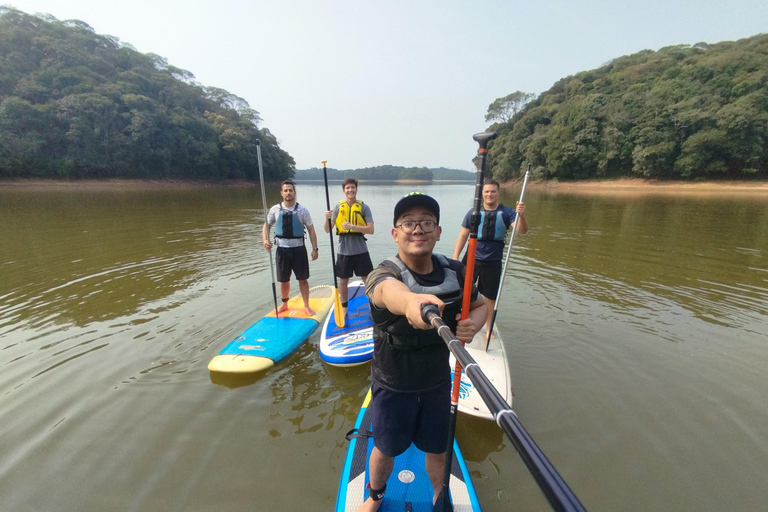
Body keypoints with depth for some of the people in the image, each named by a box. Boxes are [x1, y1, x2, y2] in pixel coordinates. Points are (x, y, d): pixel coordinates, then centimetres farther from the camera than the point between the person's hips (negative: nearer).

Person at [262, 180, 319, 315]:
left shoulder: (302, 210, -4)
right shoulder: (275, 210, 1)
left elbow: (311, 230, -2)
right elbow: (266, 226, 9)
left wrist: (314, 248, -8)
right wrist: (265, 240, -10)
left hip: (298, 249, -1)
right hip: (282, 249, 2)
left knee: (302, 279, 5)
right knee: (284, 280, 13)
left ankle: (306, 306, 18)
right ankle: (284, 304, 32)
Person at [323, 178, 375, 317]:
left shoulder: (364, 207, -2)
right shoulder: (338, 207, 3)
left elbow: (371, 230, -12)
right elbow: (328, 230, 0)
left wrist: (352, 226, -23)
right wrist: (327, 219, -20)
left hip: (361, 251, -1)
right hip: (343, 251, 2)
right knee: (343, 281, 12)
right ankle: (344, 309, 31)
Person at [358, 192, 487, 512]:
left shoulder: (454, 271, -11)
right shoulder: (383, 274, -25)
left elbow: (479, 305, 4)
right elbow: (388, 289, -50)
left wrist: (474, 323, -19)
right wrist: (409, 300, -73)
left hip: (438, 383, 3)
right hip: (392, 387, -2)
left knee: (437, 448, 22)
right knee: (385, 450, 20)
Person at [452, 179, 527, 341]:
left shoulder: (506, 213, -1)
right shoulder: (474, 212, 0)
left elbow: (522, 230, -14)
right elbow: (462, 236, 1)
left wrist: (521, 215, -34)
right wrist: (455, 258, -5)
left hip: (493, 262, 0)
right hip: (471, 259, 0)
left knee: (491, 296, 12)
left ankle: (488, 327, 31)